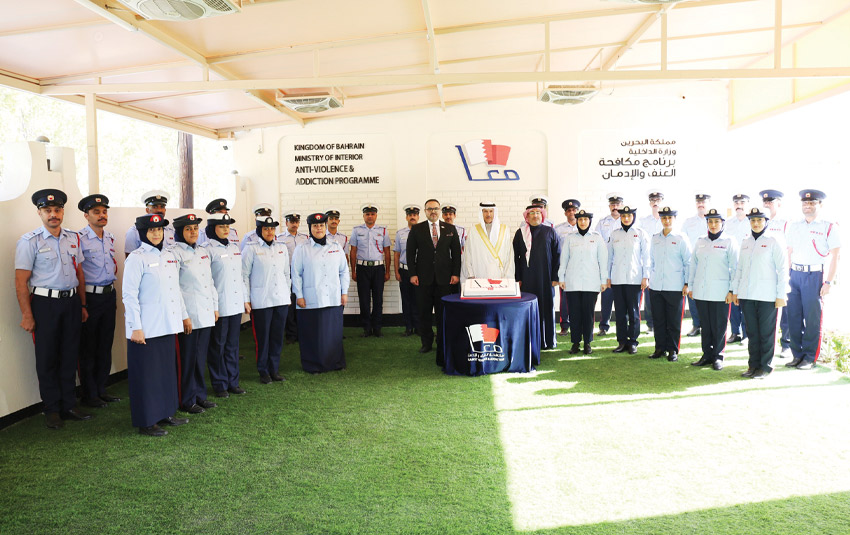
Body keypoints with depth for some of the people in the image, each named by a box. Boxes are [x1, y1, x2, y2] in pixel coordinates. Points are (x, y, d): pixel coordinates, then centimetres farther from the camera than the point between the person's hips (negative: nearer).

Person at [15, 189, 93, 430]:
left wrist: (82, 305, 13)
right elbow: (21, 281, -8)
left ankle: (69, 405, 21)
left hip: (71, 302, 4)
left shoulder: (73, 238, 9)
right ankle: (52, 410, 16)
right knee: (47, 358, 5)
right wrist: (27, 315, -12)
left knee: (70, 356, 10)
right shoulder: (29, 241, -6)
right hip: (45, 304, -4)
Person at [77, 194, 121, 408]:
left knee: (105, 345, 13)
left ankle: (101, 389, 24)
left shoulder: (110, 238, 11)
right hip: (90, 297, -7)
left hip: (109, 295, 7)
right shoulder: (79, 238, -11)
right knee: (88, 348, 3)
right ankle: (89, 395, 14)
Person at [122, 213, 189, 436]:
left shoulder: (169, 255, 11)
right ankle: (146, 422, 12)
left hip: (167, 325, 7)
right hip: (146, 328, -7)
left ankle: (165, 413, 27)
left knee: (167, 370, 14)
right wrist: (135, 327, -16)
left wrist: (184, 315, 20)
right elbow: (129, 295, -13)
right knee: (147, 374, 2)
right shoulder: (136, 258, -10)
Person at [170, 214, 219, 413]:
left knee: (201, 357, 13)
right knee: (188, 358, 2)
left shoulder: (202, 252, 14)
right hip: (188, 315, -6)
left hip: (206, 314, 6)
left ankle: (199, 395, 24)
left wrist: (215, 307, 16)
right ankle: (187, 400, 13)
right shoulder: (175, 253, -7)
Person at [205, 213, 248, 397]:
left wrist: (245, 299, 16)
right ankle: (219, 384, 14)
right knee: (217, 346, 4)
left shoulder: (234, 248, 13)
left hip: (236, 305, 6)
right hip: (218, 307, -6)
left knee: (233, 345, 12)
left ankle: (233, 382, 21)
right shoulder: (209, 250, -8)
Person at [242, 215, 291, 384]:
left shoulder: (282, 248, 11)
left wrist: (289, 294, 16)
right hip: (261, 301, -4)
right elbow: (244, 275, -1)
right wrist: (246, 299, -4)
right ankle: (263, 371, 14)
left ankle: (274, 369, 20)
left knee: (278, 335, 8)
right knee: (262, 337, 2)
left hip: (281, 300, 4)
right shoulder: (251, 249, -2)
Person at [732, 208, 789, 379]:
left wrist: (781, 295, -8)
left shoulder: (773, 241, -3)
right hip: (747, 295, 5)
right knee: (752, 331, 10)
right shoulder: (745, 243, 12)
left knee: (766, 332, 1)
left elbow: (782, 269, -4)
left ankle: (765, 366, 10)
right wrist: (735, 291, 14)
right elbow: (739, 268, 18)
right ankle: (753, 364, 18)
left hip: (767, 295, -5)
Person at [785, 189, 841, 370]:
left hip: (815, 275, -4)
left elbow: (835, 256, -5)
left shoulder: (829, 227, -1)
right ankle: (797, 355, 17)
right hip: (795, 274, 5)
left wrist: (828, 282, -11)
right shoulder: (794, 226, 14)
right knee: (793, 316, 6)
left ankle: (810, 358, 9)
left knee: (812, 318, -1)